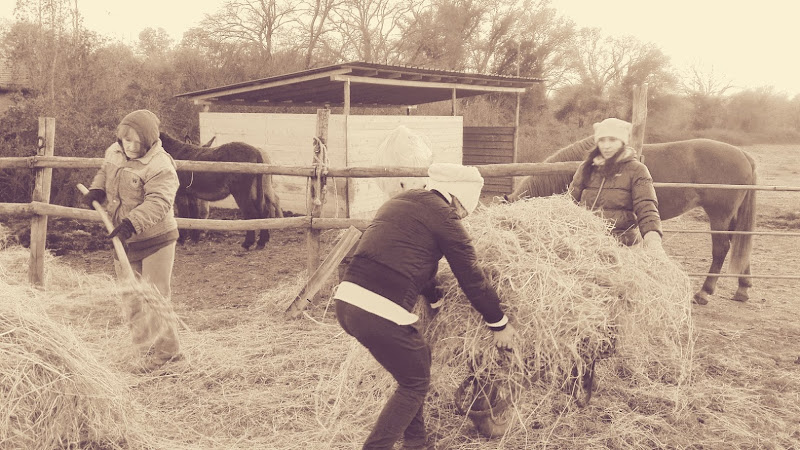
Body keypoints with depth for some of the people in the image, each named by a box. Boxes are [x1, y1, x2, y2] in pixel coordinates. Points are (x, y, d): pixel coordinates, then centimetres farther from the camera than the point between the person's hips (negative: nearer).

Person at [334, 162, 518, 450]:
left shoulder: (400, 202, 21)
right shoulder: (443, 216, -2)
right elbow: (472, 278, 3)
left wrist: (436, 299, 44)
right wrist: (500, 324, 16)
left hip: (346, 301, 8)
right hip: (381, 314, -8)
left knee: (414, 362, 26)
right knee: (415, 383, 14)